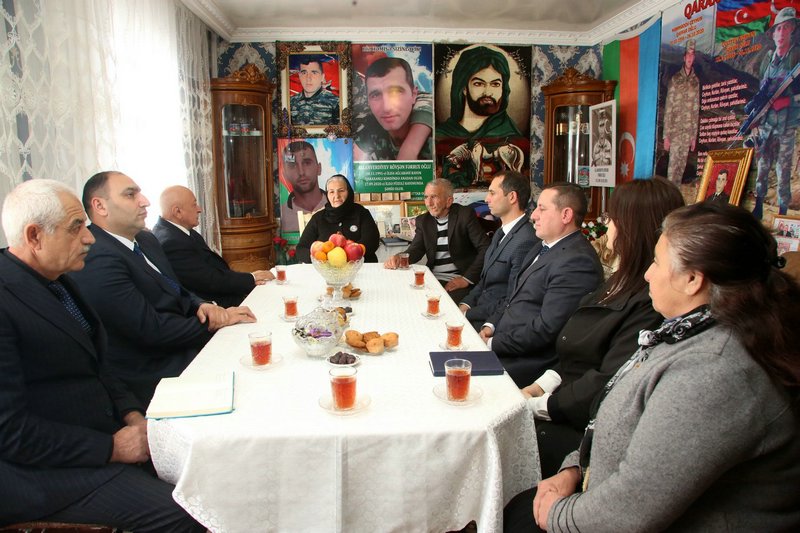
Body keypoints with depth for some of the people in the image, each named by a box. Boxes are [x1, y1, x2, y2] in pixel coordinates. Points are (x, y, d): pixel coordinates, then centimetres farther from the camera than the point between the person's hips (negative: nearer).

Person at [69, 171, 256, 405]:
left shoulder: (146, 239, 9)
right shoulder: (100, 261, -21)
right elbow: (151, 329, -22)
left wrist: (201, 306, -6)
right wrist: (215, 322, -13)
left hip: (179, 349, 9)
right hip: (152, 378, -9)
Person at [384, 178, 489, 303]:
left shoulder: (465, 215, -2)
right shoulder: (423, 220, 13)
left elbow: (485, 249, -7)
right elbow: (416, 249, 4)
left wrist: (467, 278, -15)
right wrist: (399, 257, -19)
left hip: (457, 281, -4)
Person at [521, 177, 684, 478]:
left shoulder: (650, 304, -20)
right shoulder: (623, 280, 12)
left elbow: (609, 385, -24)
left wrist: (538, 405, -16)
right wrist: (539, 387, 1)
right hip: (564, 402, 9)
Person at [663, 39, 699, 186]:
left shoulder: (696, 81, 10)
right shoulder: (675, 79, -3)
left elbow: (696, 109, 12)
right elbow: (668, 109, -5)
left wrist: (694, 135, 9)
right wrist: (666, 135, -9)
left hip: (688, 131, 4)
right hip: (675, 130, -4)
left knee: (682, 165, 8)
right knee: (673, 164, -7)